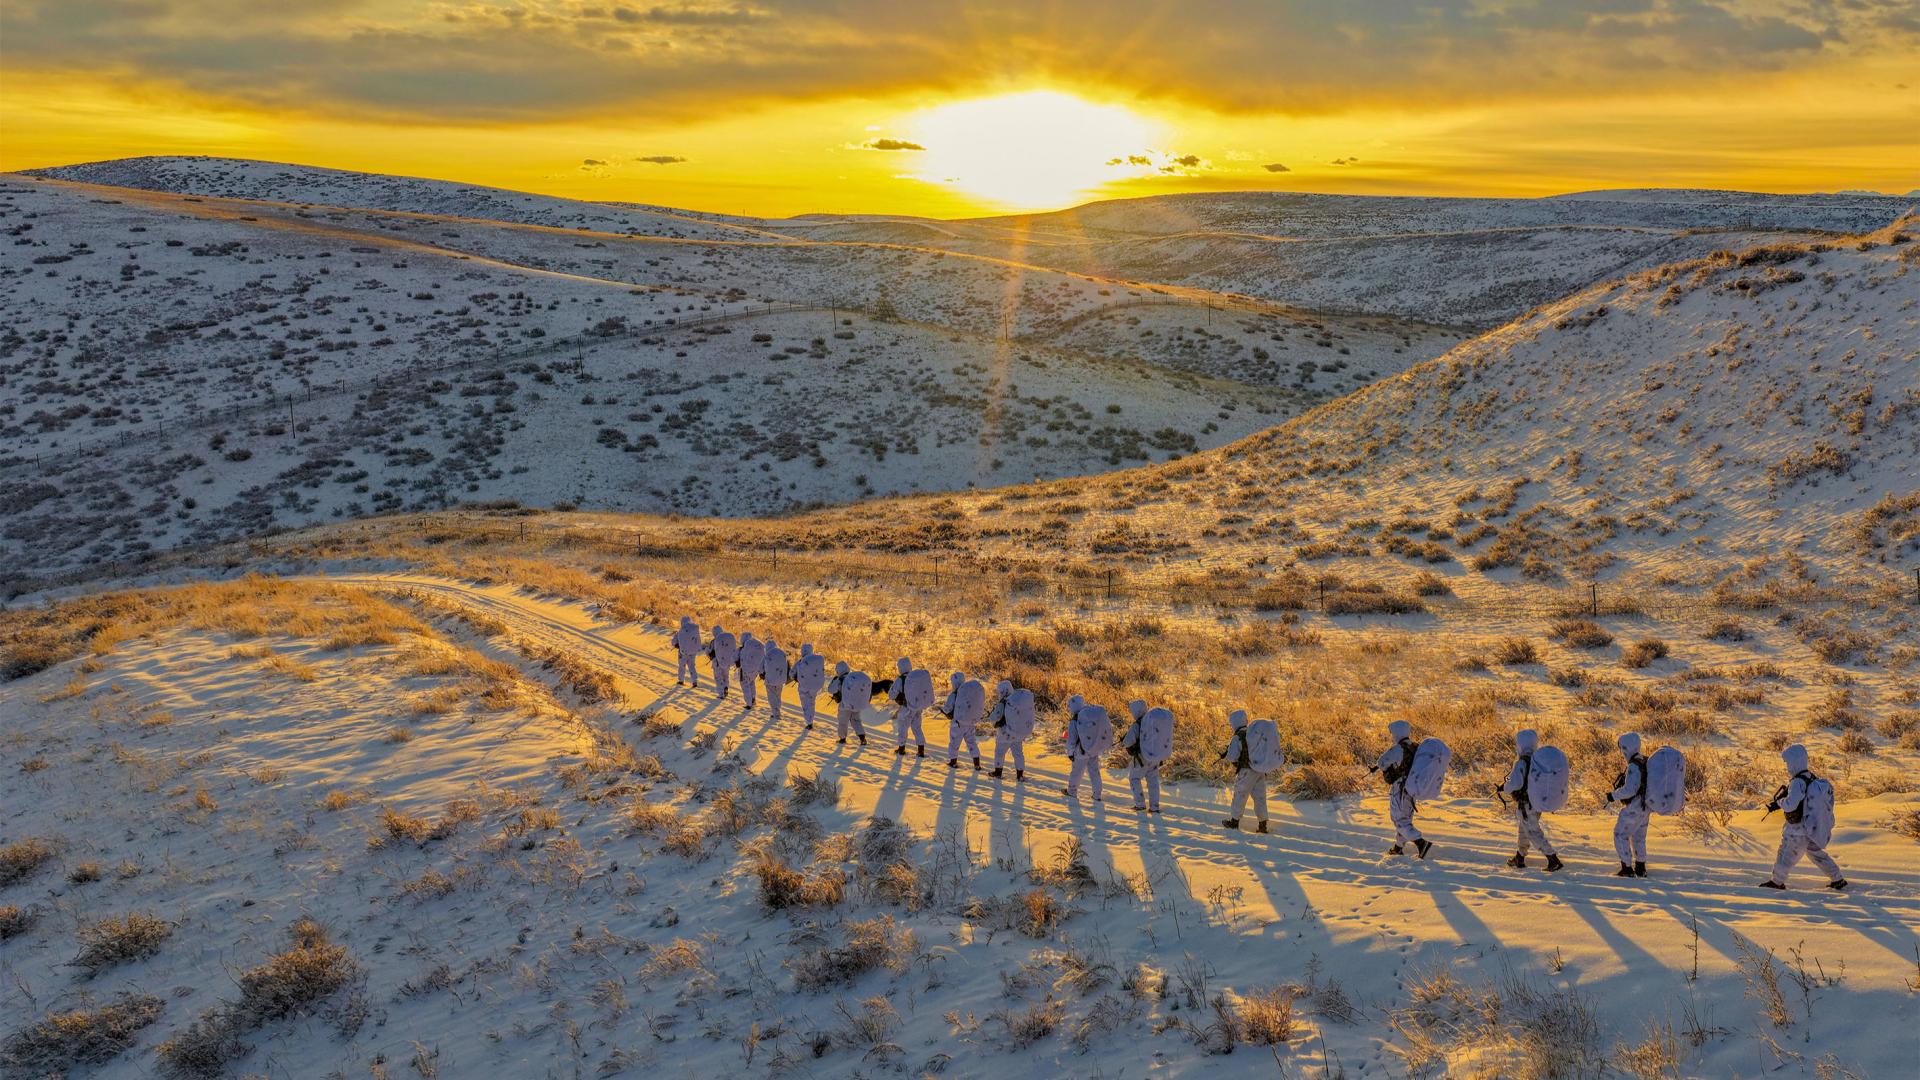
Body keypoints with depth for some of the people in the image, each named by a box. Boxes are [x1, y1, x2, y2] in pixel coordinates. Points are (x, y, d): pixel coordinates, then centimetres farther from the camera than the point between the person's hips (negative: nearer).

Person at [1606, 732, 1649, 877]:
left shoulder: (1633, 766, -24)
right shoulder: (1644, 762, 5)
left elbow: (1629, 789, -29)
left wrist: (1614, 795, -16)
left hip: (1633, 809, -9)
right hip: (1644, 807, 9)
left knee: (1620, 836, 1)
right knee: (1638, 838, 20)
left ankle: (1627, 869, 2)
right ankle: (1640, 869, 28)